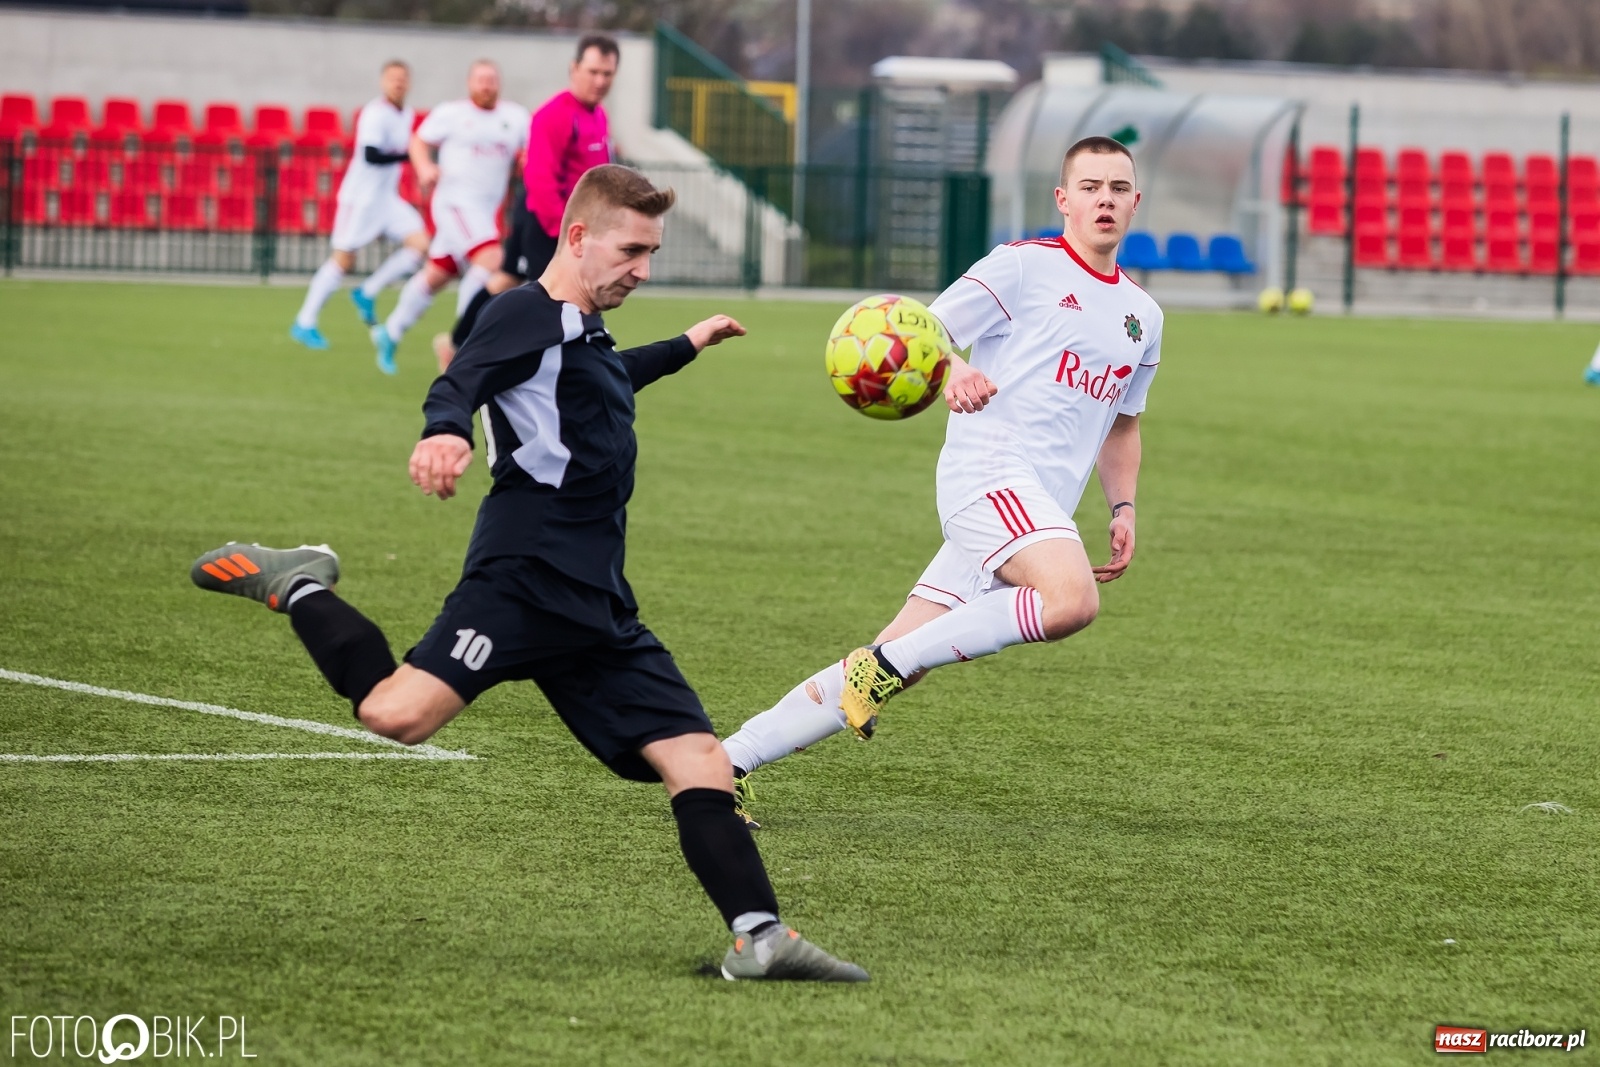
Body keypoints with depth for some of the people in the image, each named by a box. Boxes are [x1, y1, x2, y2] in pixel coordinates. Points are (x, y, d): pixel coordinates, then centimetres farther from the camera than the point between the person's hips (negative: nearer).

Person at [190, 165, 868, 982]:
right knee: (399, 714, -26)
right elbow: (459, 383, -23)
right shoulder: (531, 315, -2)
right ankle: (296, 589, -1)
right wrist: (446, 431, -46)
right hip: (522, 578, -9)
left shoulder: (584, 336, 26)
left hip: (596, 607, 9)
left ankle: (758, 937, -1)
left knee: (699, 759, 0)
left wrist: (684, 347, 67)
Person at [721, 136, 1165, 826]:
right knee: (1072, 599, -33)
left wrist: (1123, 509, 19)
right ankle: (885, 665, -21)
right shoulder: (1023, 267, 0)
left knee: (894, 664, 0)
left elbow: (1121, 425, 34)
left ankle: (731, 759, 5)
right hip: (990, 469, -7)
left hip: (1041, 512, 7)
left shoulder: (1143, 316, 22)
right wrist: (953, 373, -27)